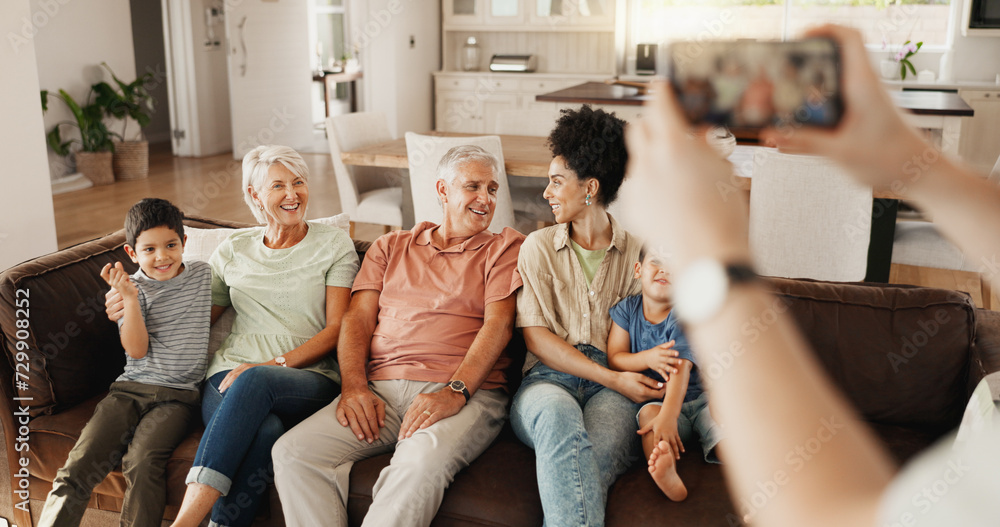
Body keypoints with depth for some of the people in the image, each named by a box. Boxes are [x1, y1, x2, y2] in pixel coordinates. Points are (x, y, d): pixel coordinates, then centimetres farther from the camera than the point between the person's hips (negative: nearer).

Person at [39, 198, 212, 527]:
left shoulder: (202, 273, 10)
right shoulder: (134, 287, 4)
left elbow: (211, 312, 28)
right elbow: (136, 350, -7)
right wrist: (130, 298, -18)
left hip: (179, 394, -1)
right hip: (130, 388, 1)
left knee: (142, 459, -27)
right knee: (81, 461, -17)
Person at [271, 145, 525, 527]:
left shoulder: (506, 247, 14)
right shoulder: (391, 247, 24)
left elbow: (499, 323, -1)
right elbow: (358, 318, 14)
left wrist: (456, 391, -17)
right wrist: (354, 387, -6)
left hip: (464, 392, -3)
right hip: (381, 389, 4)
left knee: (422, 464, -36)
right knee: (293, 451, -20)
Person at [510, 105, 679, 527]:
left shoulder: (636, 249, 17)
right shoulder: (539, 247, 15)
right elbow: (536, 337, 4)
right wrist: (612, 378, -9)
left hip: (614, 384, 0)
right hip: (549, 377, 0)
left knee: (591, 462, -36)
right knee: (557, 414, -40)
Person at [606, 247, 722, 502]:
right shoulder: (626, 309, 4)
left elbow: (681, 369, -23)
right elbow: (614, 358, 1)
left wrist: (668, 417, -39)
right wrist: (648, 358, -21)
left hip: (697, 397, 1)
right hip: (653, 398, -1)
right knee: (649, 413, -34)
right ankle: (668, 475, -59)